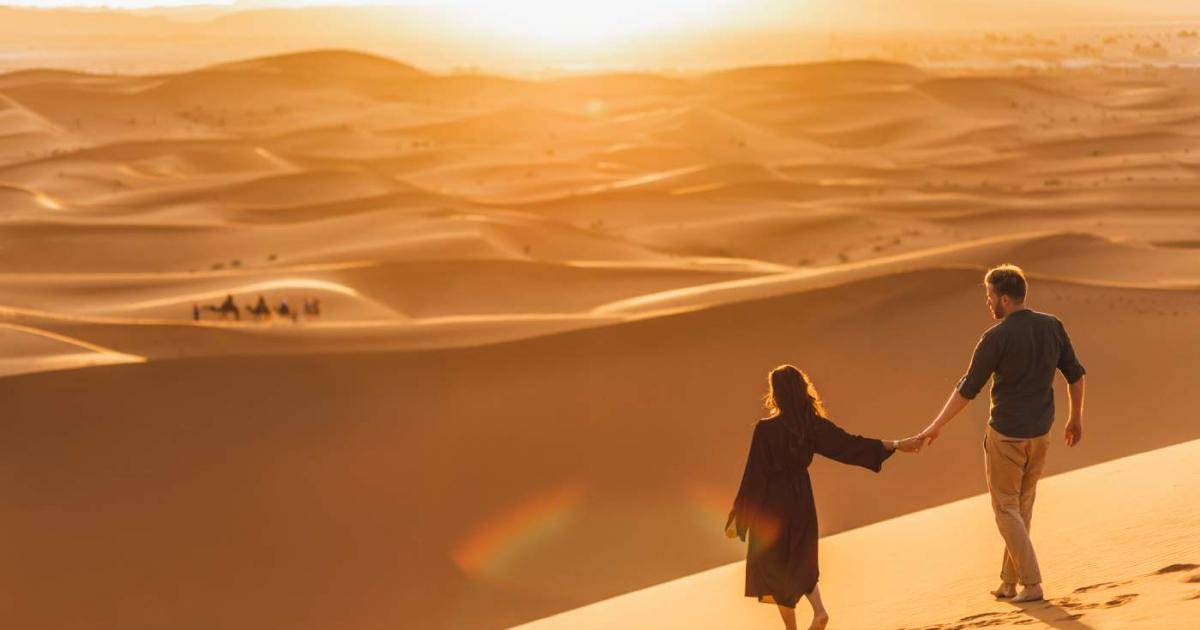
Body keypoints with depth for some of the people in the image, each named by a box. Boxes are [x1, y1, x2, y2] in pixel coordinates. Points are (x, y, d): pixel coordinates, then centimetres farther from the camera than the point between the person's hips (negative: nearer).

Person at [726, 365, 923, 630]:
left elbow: (753, 476, -16)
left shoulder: (766, 430, -19)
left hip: (772, 501, -5)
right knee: (800, 559, 23)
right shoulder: (814, 425, -7)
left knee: (776, 564, 12)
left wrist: (737, 519, -8)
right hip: (801, 499, 5)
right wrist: (897, 444, 3)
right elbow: (851, 445, -5)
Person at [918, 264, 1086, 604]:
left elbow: (967, 388, -12)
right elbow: (1075, 374, 5)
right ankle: (1009, 582, 22)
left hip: (1005, 435, -6)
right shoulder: (1052, 326, -1)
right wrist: (1076, 417, 18)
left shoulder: (996, 338, -17)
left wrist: (937, 425, -3)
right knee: (1023, 507, 16)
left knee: (1006, 509, 5)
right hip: (1040, 434, 6)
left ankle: (1031, 584, 0)